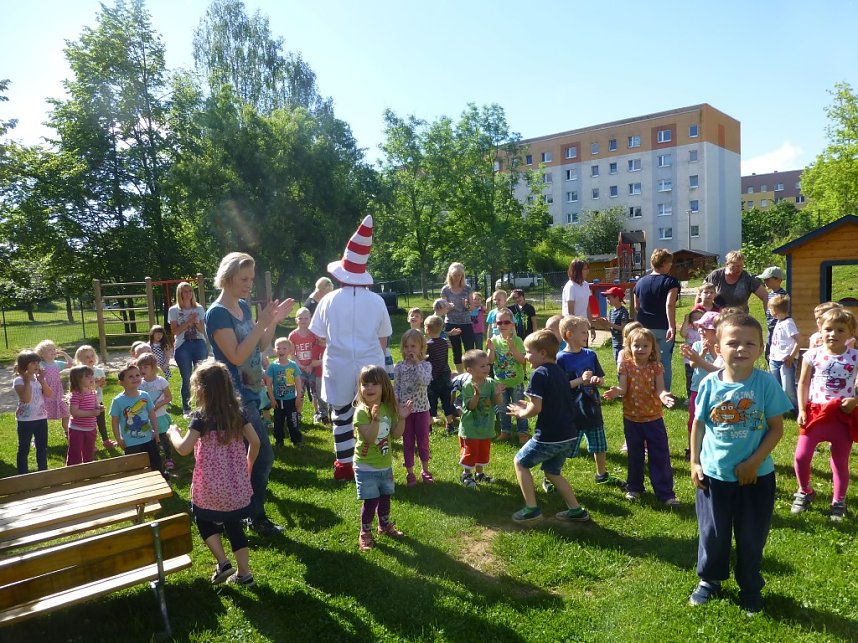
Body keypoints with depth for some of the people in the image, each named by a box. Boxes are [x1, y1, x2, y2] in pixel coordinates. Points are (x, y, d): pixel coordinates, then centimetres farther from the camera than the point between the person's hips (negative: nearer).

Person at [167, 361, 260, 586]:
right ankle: (244, 573, 20)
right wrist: (248, 466, 16)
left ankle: (223, 563, 11)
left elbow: (183, 449, -19)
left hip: (212, 487, -4)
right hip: (237, 485, 4)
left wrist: (173, 432, 0)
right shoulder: (236, 412, -1)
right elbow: (255, 442, 1)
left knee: (204, 521, 20)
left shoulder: (201, 417, -15)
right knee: (233, 525, 17)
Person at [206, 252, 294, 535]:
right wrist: (262, 323, -24)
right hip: (235, 396, -8)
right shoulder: (217, 313, -16)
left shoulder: (244, 307, 9)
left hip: (248, 392, 8)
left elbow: (260, 346, 13)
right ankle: (256, 516, 8)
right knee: (263, 455, -6)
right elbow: (236, 355, -23)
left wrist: (274, 322, -2)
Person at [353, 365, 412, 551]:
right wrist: (375, 419, -41)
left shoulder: (389, 408, -3)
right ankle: (365, 533, 18)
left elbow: (396, 434, 0)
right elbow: (368, 438, -28)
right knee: (370, 500, -2)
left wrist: (402, 418, -15)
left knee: (385, 496, 20)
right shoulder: (361, 411, -20)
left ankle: (384, 525, 42)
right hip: (366, 466, -6)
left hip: (386, 464, 6)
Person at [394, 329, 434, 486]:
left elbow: (425, 381, -25)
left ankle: (425, 470, 28)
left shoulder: (426, 365, -6)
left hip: (421, 408, 0)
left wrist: (417, 363, -22)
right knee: (408, 442, 9)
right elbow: (396, 388, 1)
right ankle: (410, 472, 21)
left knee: (423, 440, 11)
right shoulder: (399, 367, -2)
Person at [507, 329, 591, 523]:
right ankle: (576, 510, 25)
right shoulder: (559, 372, 12)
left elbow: (536, 408, -21)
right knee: (552, 471, 25)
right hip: (568, 435, 8)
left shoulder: (539, 374, -15)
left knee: (520, 462, 12)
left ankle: (532, 509, 13)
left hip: (548, 437, -8)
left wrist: (520, 413, -2)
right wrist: (527, 406, 15)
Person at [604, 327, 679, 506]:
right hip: (632, 418, 1)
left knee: (660, 456, 3)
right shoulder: (626, 365, -6)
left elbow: (659, 389, -16)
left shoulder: (656, 367, -6)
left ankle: (665, 493, 14)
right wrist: (616, 391, -38)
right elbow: (623, 388, -15)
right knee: (635, 456, 15)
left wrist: (664, 396, -40)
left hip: (654, 418, 0)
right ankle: (634, 487, 32)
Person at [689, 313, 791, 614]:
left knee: (751, 536, 15)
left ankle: (750, 587, 38)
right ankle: (709, 580, 39)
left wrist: (754, 462, -15)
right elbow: (698, 424, 1)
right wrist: (694, 462, 0)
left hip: (756, 475, -1)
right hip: (714, 474, 1)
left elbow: (777, 428, -9)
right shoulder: (710, 384, -10)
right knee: (713, 533, 15)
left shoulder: (766, 383, -14)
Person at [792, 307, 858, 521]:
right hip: (815, 412, 1)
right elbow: (803, 384, 4)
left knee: (840, 462, 12)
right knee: (801, 456, 0)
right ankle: (805, 492, 25)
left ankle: (838, 502, 31)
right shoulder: (813, 355, -3)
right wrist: (802, 410, -2)